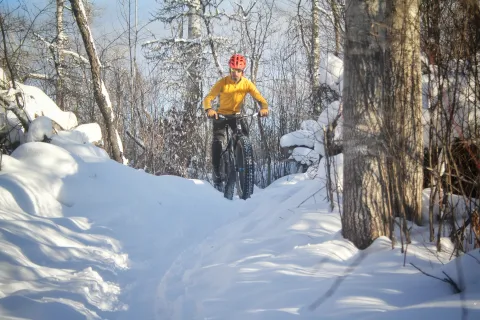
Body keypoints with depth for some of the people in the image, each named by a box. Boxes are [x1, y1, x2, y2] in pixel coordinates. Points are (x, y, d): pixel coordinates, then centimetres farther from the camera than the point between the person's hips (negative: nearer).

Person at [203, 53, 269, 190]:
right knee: (217, 140, -19)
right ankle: (217, 173, -11)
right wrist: (209, 109, -49)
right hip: (221, 115, -2)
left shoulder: (247, 83, -14)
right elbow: (208, 98, -26)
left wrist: (264, 107, -43)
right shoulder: (223, 82, -20)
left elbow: (260, 98, -20)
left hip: (237, 115, 2)